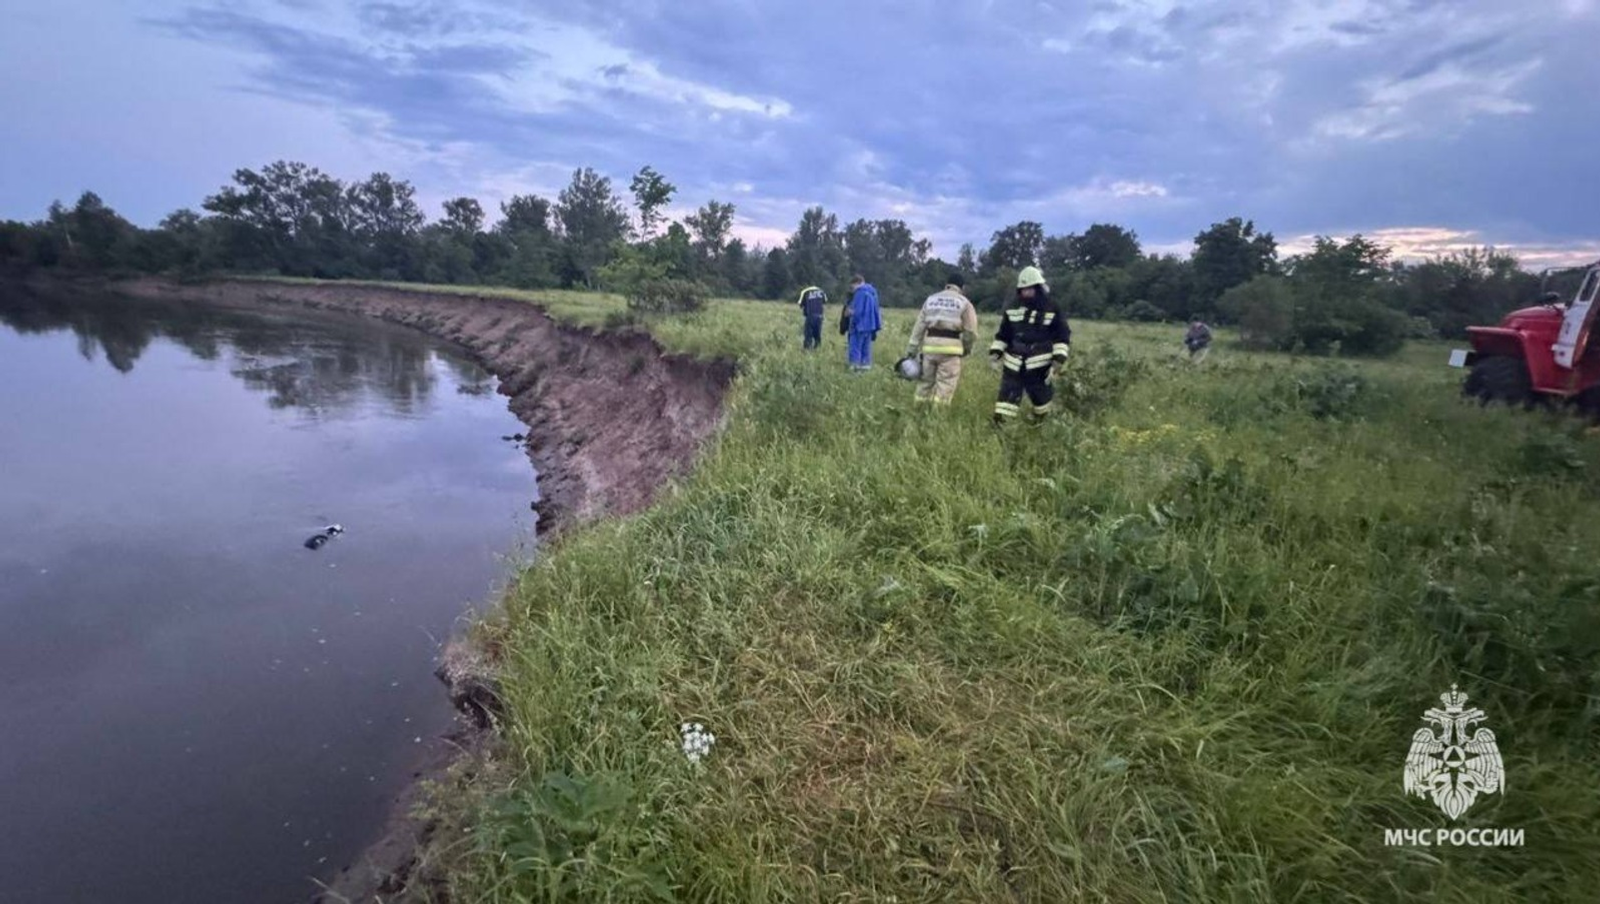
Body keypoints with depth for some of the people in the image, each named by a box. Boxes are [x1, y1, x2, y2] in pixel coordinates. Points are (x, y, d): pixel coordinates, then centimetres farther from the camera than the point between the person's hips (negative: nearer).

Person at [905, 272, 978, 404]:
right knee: (945, 383, -2)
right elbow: (970, 331, 1)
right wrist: (967, 349, 18)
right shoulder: (964, 303, 6)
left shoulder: (931, 299, 16)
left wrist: (912, 349, 9)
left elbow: (919, 326, 10)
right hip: (950, 348, -4)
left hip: (930, 346, 4)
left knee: (926, 380, 12)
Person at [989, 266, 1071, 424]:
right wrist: (995, 353, 0)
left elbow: (1063, 338, -4)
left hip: (1038, 367, -2)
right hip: (1013, 365, 2)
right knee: (1006, 398, -2)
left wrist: (1058, 361, -14)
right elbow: (1003, 335, 15)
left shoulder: (1053, 311, -3)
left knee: (1040, 399, 11)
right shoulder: (1012, 310, 7)